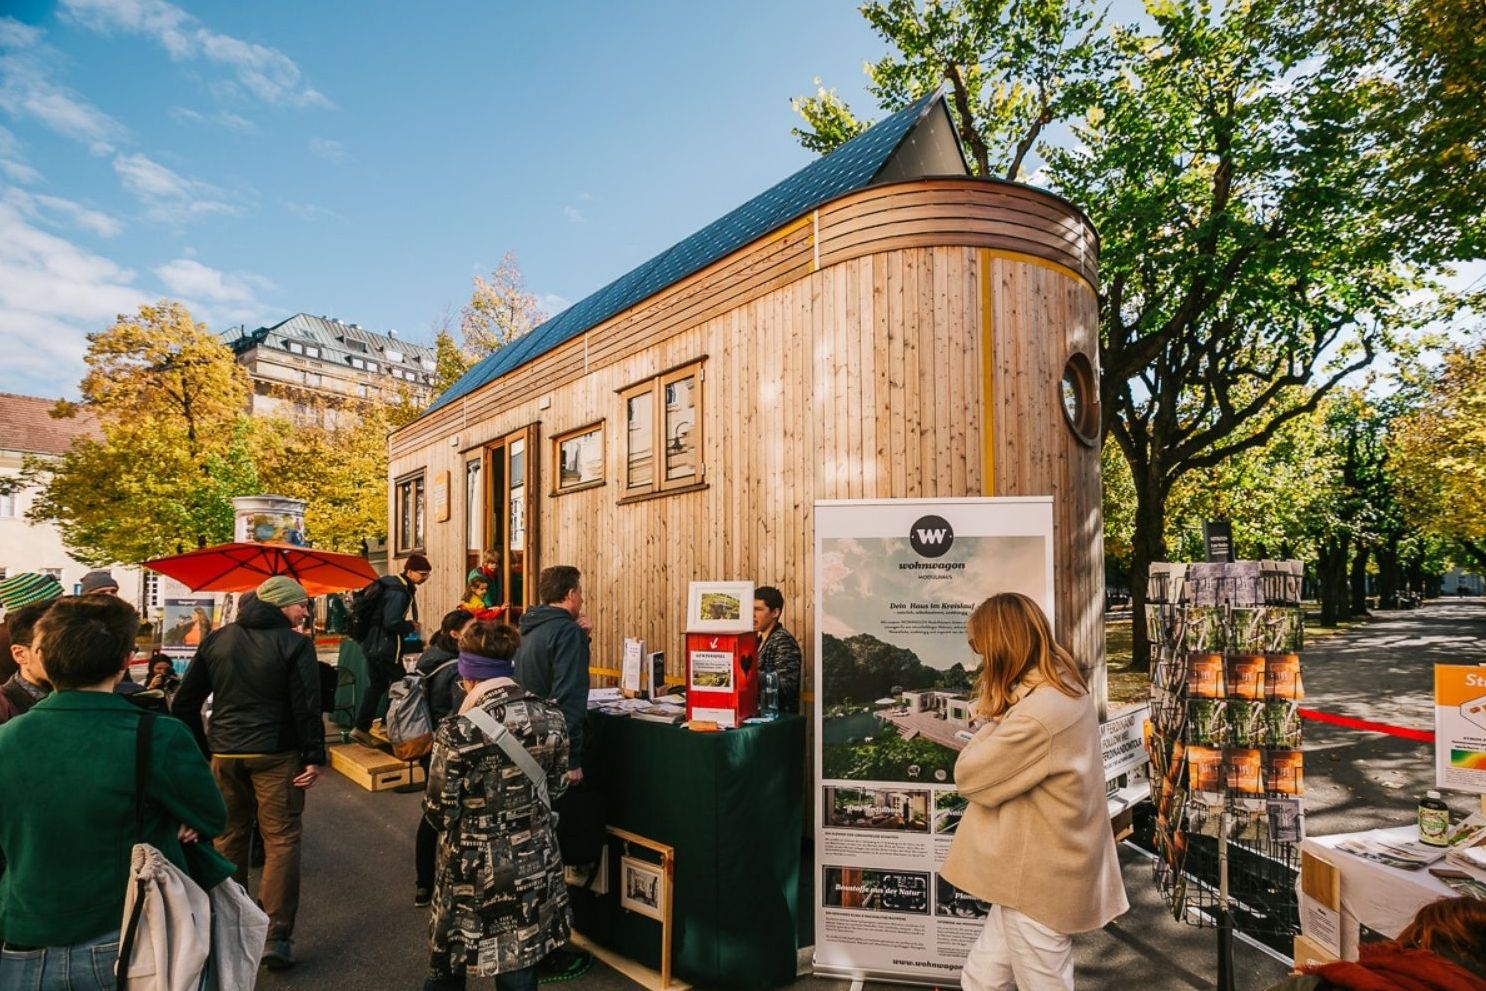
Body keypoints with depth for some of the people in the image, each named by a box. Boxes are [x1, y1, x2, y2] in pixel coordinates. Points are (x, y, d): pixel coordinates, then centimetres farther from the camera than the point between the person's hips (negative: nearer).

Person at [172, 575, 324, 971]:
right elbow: (307, 707, -16)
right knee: (281, 842, 2)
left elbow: (185, 703, 8)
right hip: (276, 756, -5)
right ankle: (277, 937, 0)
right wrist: (314, 757, -8)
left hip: (224, 754, 5)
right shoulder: (294, 644, -11)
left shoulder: (217, 639, 6)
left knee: (228, 838, 18)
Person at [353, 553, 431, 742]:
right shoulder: (399, 592, -22)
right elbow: (391, 622, -28)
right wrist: (412, 627, -13)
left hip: (373, 644, 10)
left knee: (376, 685, 14)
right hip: (385, 647, -10)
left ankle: (361, 728, 16)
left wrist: (407, 624, 9)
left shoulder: (392, 583, 9)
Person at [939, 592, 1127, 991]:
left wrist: (993, 720, -9)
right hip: (1047, 868, 9)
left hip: (1038, 879, -9)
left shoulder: (1036, 716, -32)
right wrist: (999, 716, -5)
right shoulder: (1067, 687, 0)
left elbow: (969, 777, -19)